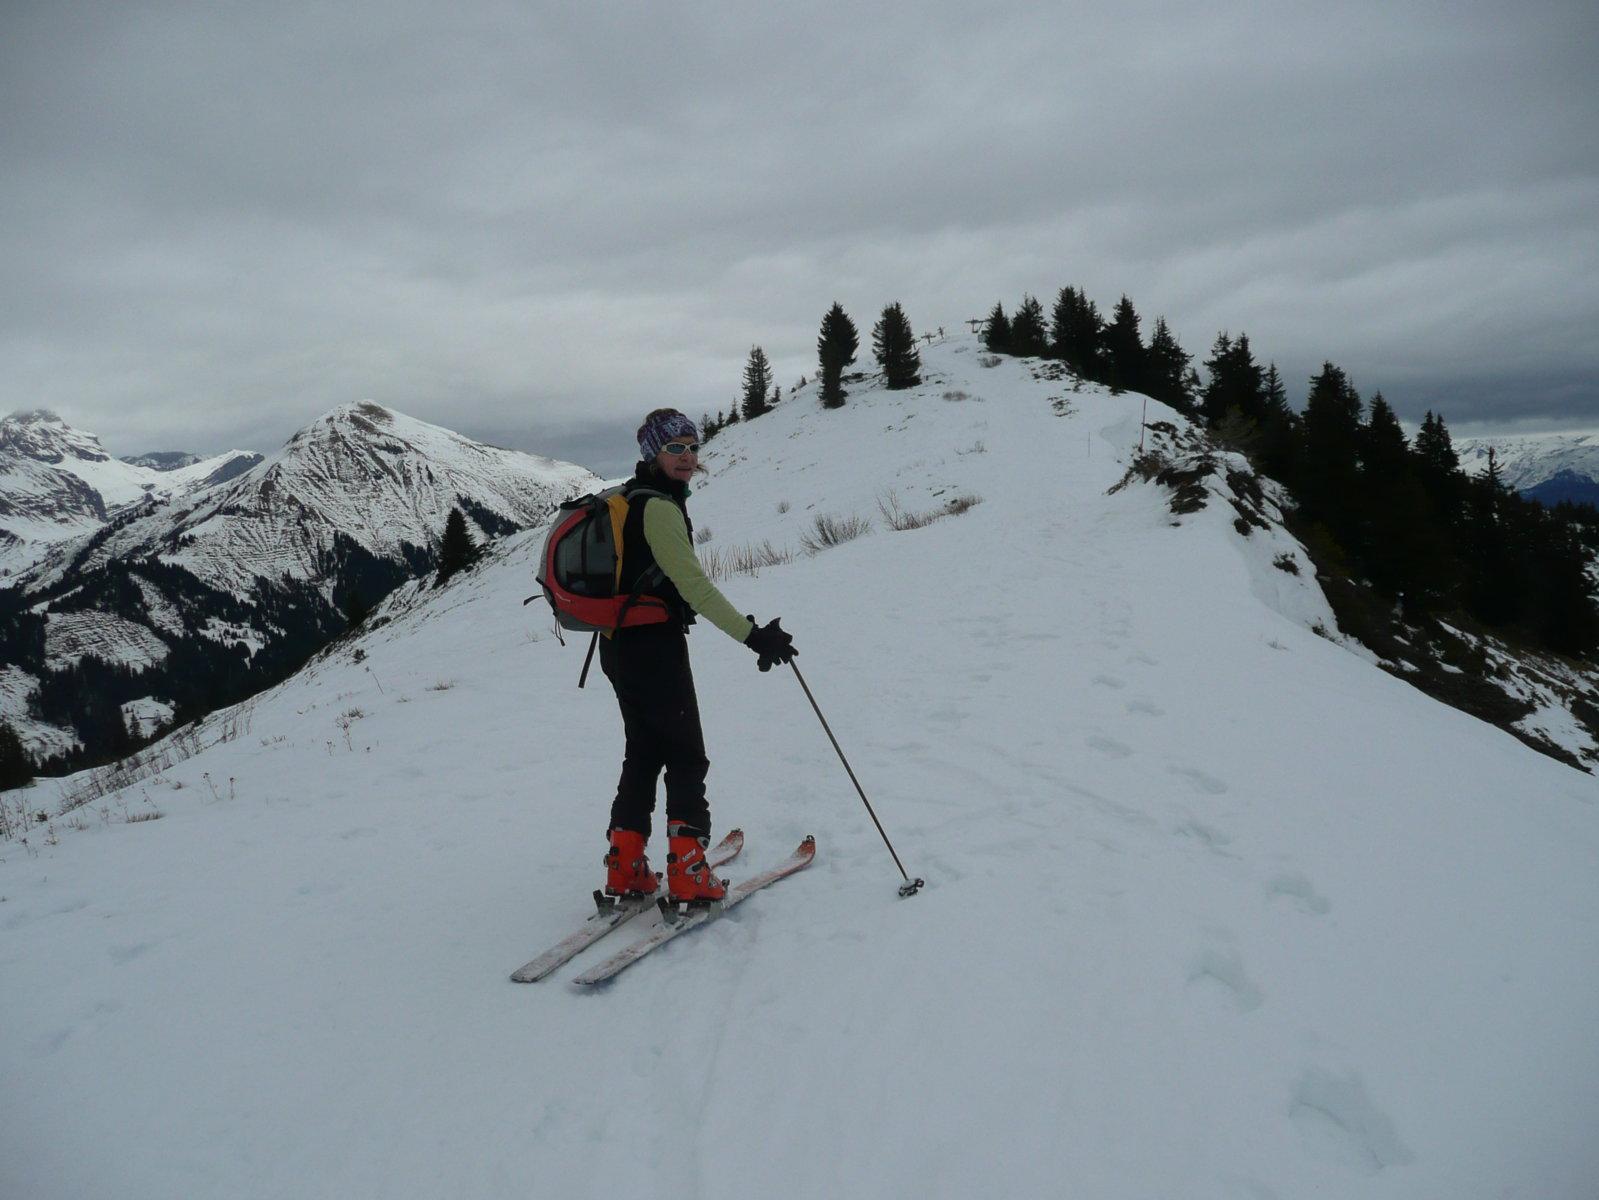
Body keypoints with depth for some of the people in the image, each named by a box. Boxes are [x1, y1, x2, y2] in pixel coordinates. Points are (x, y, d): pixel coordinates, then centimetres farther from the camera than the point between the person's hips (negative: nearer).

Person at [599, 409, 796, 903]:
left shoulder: (624, 500, 14)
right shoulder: (659, 506, -16)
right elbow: (693, 584, -24)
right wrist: (753, 634, -26)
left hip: (620, 645, 9)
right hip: (655, 645, -9)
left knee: (643, 753, 16)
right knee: (686, 759, -1)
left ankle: (625, 870, 18)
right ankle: (687, 875, -1)